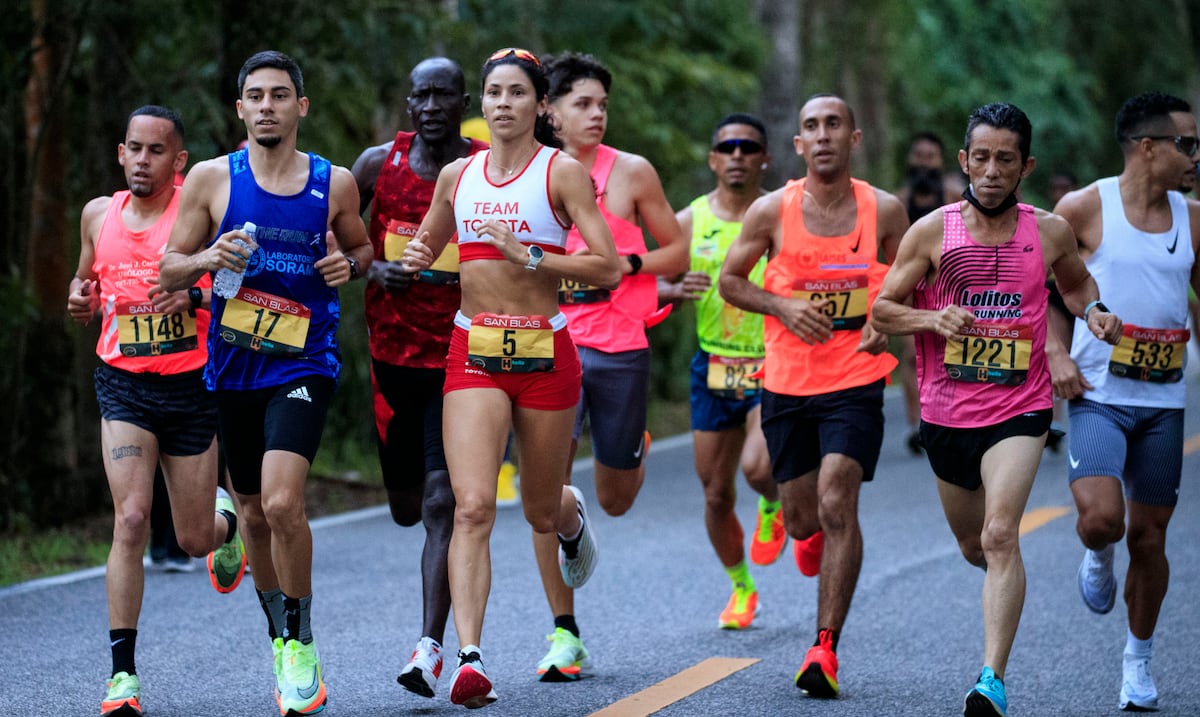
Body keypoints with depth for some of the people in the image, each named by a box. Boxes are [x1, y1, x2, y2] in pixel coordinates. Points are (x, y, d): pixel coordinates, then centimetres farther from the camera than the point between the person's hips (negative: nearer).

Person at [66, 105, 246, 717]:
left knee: (194, 540, 8)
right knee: (130, 520, -17)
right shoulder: (99, 215, 6)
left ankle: (226, 522, 48)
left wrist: (196, 295, -26)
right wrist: (80, 301, 0)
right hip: (123, 387, 1)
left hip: (191, 389, -1)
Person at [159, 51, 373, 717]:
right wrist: (210, 258, -15)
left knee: (282, 503, -20)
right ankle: (279, 636, 34)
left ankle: (302, 644, -3)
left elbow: (361, 246, 18)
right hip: (233, 365, 2)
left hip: (304, 364, -2)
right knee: (255, 513, 12)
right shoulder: (212, 179, 1)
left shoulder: (335, 183, 1)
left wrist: (349, 264, -5)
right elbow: (169, 268, 5)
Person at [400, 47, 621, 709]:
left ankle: (572, 513, 52)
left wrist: (530, 257, -19)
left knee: (541, 516, 13)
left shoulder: (562, 172, -3)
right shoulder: (457, 175, 9)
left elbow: (609, 268, -10)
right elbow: (425, 249, 25)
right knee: (473, 507, -16)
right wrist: (414, 259, 2)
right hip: (473, 352, 2)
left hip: (544, 353, -2)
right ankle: (469, 659, -20)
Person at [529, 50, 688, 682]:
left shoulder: (632, 173, 0)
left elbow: (678, 253, 6)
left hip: (620, 348, 0)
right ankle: (565, 634, -2)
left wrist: (626, 263, -11)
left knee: (615, 500, 10)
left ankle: (633, 453, 49)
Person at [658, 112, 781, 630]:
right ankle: (741, 588, 29)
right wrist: (677, 290, -13)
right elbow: (651, 286, 8)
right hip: (714, 367, 3)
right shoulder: (690, 221, 2)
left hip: (774, 365, -3)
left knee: (757, 466, -25)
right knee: (716, 493, 7)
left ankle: (774, 508, 12)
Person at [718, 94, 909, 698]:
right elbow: (730, 280, 6)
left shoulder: (884, 211, -3)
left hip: (856, 382, -1)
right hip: (787, 382, 2)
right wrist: (783, 306, -12)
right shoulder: (772, 212, -5)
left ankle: (826, 648, -14)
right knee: (803, 517, 10)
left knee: (837, 503, -17)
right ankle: (810, 535, 51)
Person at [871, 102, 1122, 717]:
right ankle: (1004, 572, 56)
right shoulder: (931, 233, -4)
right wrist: (932, 319, -19)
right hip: (947, 413, 2)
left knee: (1000, 538, -21)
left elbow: (1076, 281, 20)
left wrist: (1092, 311, -2)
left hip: (1019, 411, -2)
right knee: (973, 546, 18)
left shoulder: (1050, 232, -1)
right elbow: (882, 309, 1)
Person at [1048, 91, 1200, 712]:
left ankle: (1138, 660, 25)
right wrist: (1054, 352, -9)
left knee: (1148, 535, 7)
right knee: (1101, 517, -22)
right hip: (1097, 396, -4)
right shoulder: (1086, 208, -7)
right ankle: (1097, 559, 16)